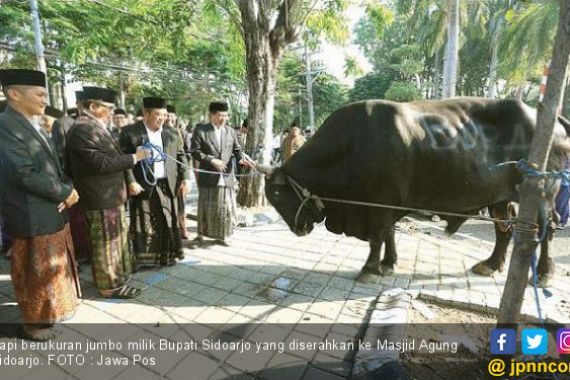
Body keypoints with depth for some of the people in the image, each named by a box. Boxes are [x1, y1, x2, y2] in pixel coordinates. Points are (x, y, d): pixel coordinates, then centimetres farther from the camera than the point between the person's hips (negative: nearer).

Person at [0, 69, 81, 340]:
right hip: (33, 217, -8)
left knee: (54, 266, 23)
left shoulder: (33, 125, 10)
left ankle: (54, 304, 43)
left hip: (53, 211, 8)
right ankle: (34, 321, 30)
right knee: (36, 271, 9)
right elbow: (25, 175, -25)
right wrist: (65, 193, -15)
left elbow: (53, 166, 12)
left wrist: (68, 189, -6)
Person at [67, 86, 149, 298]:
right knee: (106, 243, 2)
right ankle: (110, 285, 16)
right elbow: (101, 162, -24)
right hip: (101, 198, -10)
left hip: (109, 195, 10)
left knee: (113, 239, 20)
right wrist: (133, 158, -17)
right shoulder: (83, 129, -18)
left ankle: (114, 277, 35)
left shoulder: (94, 126, 14)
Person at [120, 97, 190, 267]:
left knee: (168, 222, 9)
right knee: (144, 224, 5)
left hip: (168, 186, 4)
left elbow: (181, 157, 12)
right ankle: (143, 258, 19)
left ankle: (167, 255, 23)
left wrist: (185, 178, 1)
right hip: (143, 187, -3)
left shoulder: (172, 133, 8)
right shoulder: (129, 132, -4)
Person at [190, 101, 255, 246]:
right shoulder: (200, 130, -2)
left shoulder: (230, 131, 10)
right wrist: (211, 160, -17)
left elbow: (237, 149, 13)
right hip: (208, 176, -3)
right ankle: (202, 233, 26)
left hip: (227, 176, 3)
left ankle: (222, 236, 22)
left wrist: (241, 158, -9)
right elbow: (194, 151, -7)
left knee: (226, 207, 7)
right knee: (207, 207, 8)